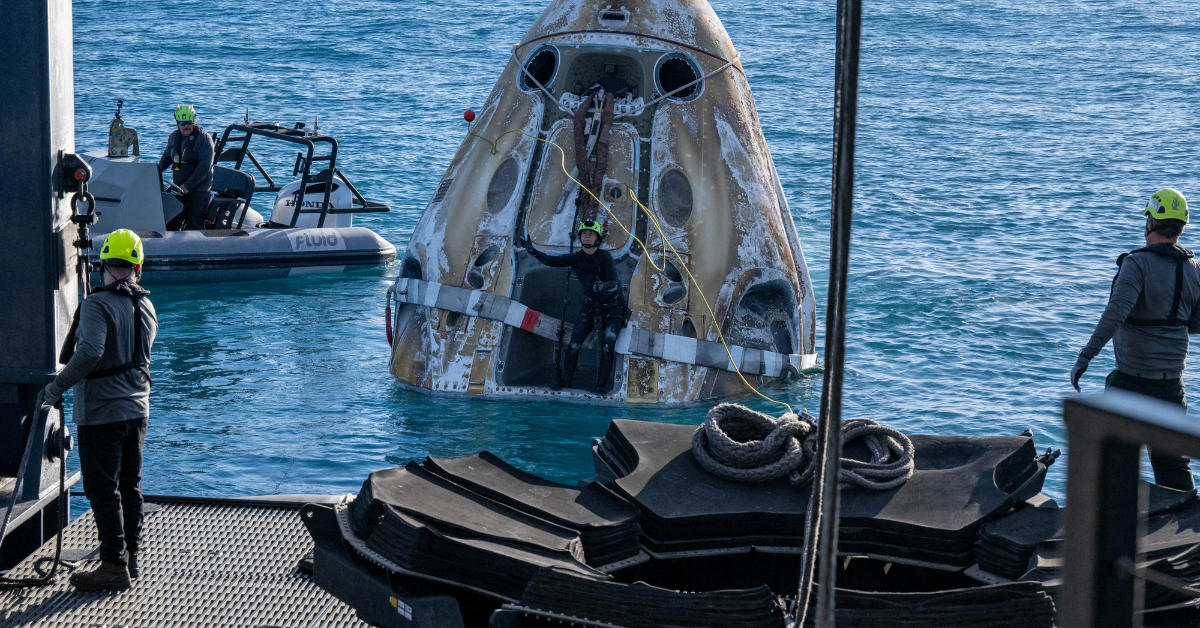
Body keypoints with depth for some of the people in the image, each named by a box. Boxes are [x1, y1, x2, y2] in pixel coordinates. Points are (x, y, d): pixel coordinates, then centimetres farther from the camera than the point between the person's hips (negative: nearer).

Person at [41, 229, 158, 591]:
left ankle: (114, 565, -3)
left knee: (103, 490, -3)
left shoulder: (97, 304, -15)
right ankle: (130, 557, 22)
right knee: (130, 486, 15)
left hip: (101, 412, -7)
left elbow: (89, 354, -26)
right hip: (137, 408, 7)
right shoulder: (146, 306, 8)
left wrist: (55, 389, -19)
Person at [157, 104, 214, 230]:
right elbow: (167, 156, 26)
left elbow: (205, 166, -21)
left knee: (193, 225, -12)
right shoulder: (174, 137, 9)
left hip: (198, 190, -7)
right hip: (177, 187, 7)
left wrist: (187, 186, -24)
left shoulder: (204, 139, -13)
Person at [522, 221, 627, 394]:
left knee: (608, 345, -14)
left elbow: (615, 283, -29)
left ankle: (602, 384, -6)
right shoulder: (576, 258, -6)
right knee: (574, 343, -4)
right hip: (590, 305, 4)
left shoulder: (605, 257, -19)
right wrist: (532, 251, -31)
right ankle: (566, 380, 7)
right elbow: (552, 261, -15)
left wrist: (603, 286, -52)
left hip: (612, 306, -4)